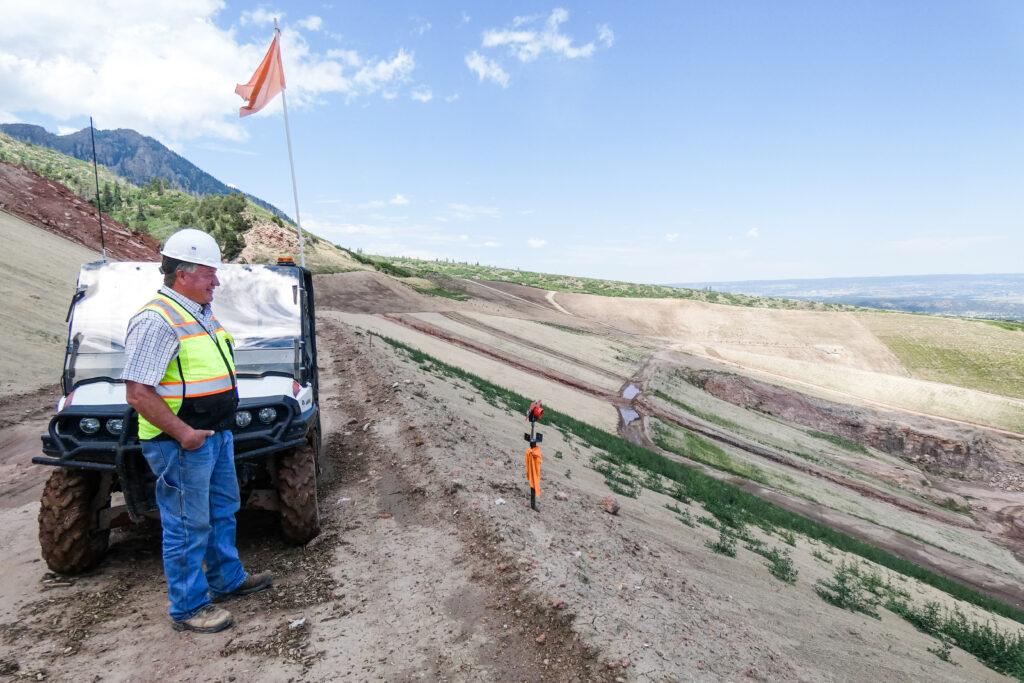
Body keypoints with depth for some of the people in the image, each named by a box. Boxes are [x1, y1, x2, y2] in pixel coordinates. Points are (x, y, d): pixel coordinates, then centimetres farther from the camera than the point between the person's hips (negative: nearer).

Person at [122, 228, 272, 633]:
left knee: (222, 510, 21)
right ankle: (188, 608, 20)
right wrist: (183, 433, -22)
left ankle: (227, 579, 38)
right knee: (188, 525, 4)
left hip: (217, 434, 9)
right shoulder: (157, 320, -19)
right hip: (182, 443, -9)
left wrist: (220, 427, 16)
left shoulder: (201, 312, 10)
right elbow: (138, 392, -23)